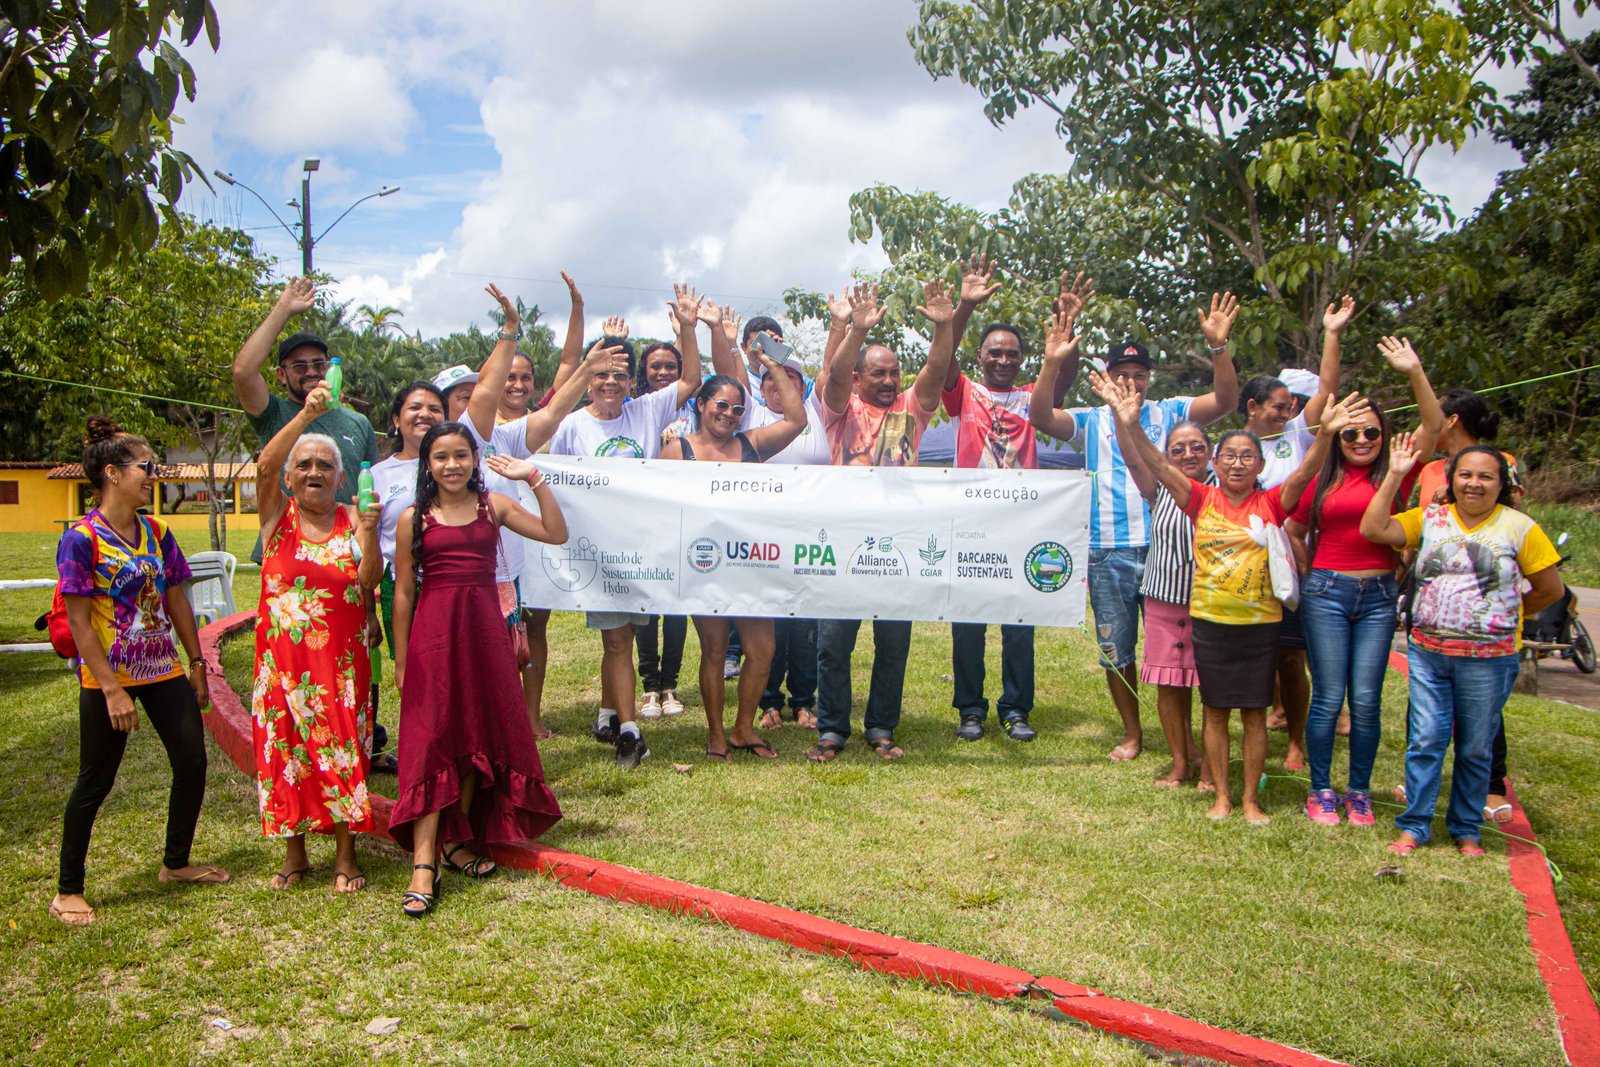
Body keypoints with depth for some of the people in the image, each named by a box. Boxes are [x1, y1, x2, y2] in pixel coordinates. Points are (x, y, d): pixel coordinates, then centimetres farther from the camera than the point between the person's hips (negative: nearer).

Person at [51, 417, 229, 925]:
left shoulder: (156, 532, 5)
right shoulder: (81, 538, -14)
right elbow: (79, 622, -15)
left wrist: (196, 662, 12)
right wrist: (112, 689, -18)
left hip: (163, 669, 6)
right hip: (108, 677, -6)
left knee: (192, 762, 7)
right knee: (96, 782, 3)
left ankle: (175, 863, 26)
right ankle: (67, 892, 18)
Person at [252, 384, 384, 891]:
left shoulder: (352, 520, 3)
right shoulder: (278, 514, 3)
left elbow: (369, 582, -9)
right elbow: (264, 464, -16)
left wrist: (369, 532, -23)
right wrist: (306, 415, -27)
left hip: (342, 657, 0)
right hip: (283, 657, 1)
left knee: (343, 747, 1)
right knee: (285, 746, 6)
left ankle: (346, 855, 11)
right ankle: (294, 854, 21)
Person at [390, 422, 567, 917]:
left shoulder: (493, 506, 6)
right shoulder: (414, 518, 1)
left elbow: (556, 534, 2)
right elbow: (403, 590, 3)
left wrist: (535, 479, -5)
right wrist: (400, 658, 2)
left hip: (484, 629, 3)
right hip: (433, 632, -3)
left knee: (480, 735, 8)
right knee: (430, 740, -7)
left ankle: (458, 840, 23)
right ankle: (423, 864, -8)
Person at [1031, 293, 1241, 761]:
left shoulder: (1169, 414, 7)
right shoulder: (1091, 421, 6)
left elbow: (1225, 401, -6)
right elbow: (1040, 416, -10)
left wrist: (1219, 346, -19)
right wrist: (1053, 362, -22)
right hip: (1108, 552, 1)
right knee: (1116, 648, 10)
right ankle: (1132, 734, 26)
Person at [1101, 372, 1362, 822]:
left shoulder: (1271, 503, -2)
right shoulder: (1202, 499, -1)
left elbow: (1303, 474, -17)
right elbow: (1157, 465, -12)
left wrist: (1325, 434, -35)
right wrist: (1129, 423, -26)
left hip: (1260, 622, 0)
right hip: (1209, 620, 0)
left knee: (1254, 713, 7)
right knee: (1216, 710, 8)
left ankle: (1251, 798, 20)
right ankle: (1221, 796, 20)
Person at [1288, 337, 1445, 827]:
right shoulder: (1321, 481, 5)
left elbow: (1434, 425, -6)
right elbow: (1294, 533, 16)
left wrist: (1414, 371, -13)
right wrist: (1314, 575, 7)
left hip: (1379, 594, 1)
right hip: (1326, 593, -1)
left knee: (1366, 700, 2)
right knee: (1328, 698, 1)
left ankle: (1359, 792, 17)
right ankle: (1320, 791, 13)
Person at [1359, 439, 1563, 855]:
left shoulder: (1519, 528, -2)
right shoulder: (1429, 519, 3)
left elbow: (1551, 589, 6)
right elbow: (1373, 529, -11)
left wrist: (1507, 615, 9)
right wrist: (1395, 475, -11)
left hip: (1489, 659, -1)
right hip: (1427, 651, 1)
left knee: (1476, 748, 10)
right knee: (1425, 740, 2)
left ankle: (1467, 830, 24)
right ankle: (1414, 826, 13)